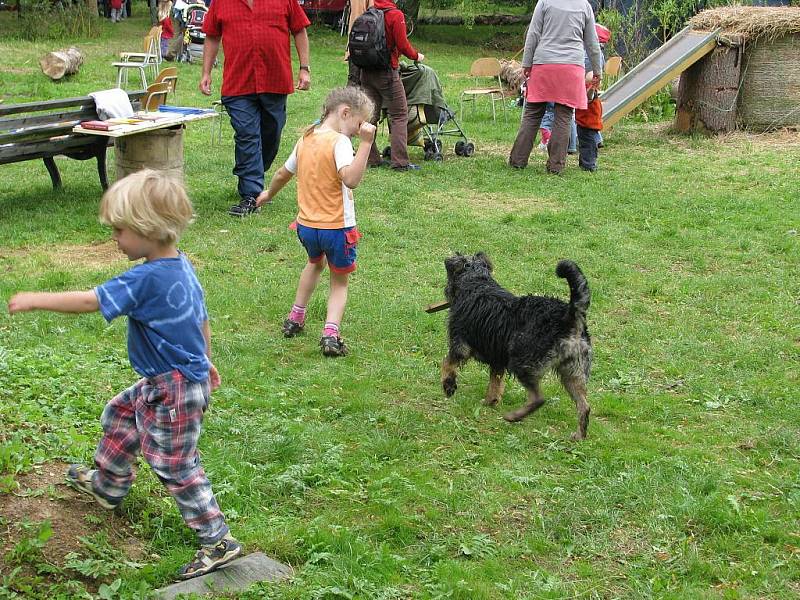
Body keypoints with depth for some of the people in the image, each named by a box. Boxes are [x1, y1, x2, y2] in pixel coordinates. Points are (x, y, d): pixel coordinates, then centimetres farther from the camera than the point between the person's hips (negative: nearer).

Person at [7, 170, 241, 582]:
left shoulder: (148, 278, -29)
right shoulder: (182, 267, 0)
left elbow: (89, 301, -24)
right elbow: (201, 319, 13)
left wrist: (34, 300, -12)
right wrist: (204, 361, 28)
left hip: (174, 392, -10)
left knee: (176, 467, 2)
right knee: (119, 417, 28)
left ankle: (218, 541, 12)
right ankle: (107, 485, 50)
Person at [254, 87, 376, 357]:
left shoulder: (305, 140, 5)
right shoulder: (339, 141, -17)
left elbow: (282, 175, 20)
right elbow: (351, 179, -33)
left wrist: (269, 194, 39)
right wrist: (366, 143, -33)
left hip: (306, 225, 6)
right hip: (337, 227, -6)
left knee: (315, 263, 35)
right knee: (339, 282, 13)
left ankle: (295, 319, 38)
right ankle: (330, 333, -6)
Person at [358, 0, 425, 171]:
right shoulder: (395, 15, -12)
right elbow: (403, 46, -13)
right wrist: (417, 56, 5)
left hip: (366, 72, 6)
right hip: (387, 71, -6)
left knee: (370, 115, 12)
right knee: (399, 116, 1)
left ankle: (372, 158, 15)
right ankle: (400, 162, -5)